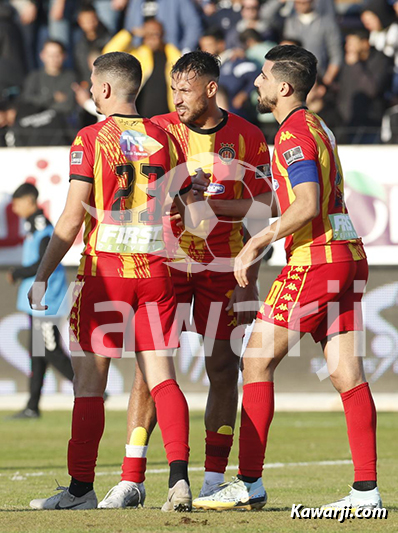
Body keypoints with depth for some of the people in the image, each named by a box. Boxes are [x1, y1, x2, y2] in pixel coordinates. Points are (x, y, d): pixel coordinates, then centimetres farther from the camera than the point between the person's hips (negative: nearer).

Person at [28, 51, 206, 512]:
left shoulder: (91, 138, -4)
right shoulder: (163, 139, 9)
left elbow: (72, 218, -9)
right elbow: (193, 210, 11)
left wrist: (42, 276, -5)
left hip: (105, 270, -4)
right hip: (155, 270, 4)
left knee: (89, 381, 3)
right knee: (160, 375, 1)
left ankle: (81, 487, 7)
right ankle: (179, 475, -15)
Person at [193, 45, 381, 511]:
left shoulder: (294, 134, -11)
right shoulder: (317, 127, 20)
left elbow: (307, 205, -23)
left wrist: (255, 245, -18)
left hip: (315, 258, -9)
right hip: (348, 255, 9)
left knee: (257, 363, -3)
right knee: (347, 372, 4)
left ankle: (249, 485, -3)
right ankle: (366, 490, -2)